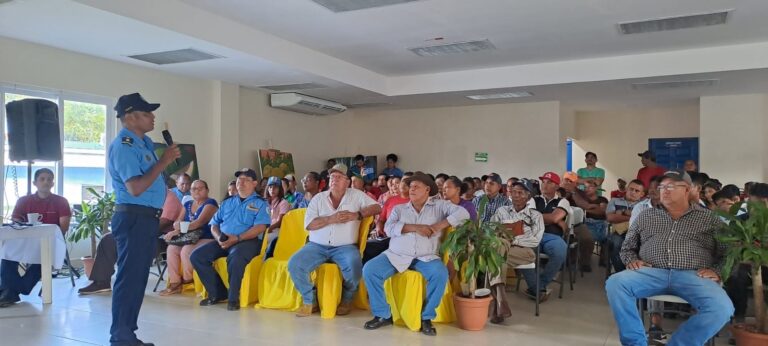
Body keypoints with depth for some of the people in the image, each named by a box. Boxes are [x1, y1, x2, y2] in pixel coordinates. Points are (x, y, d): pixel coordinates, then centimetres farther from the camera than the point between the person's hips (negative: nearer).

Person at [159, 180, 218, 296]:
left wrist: (177, 231, -27)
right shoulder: (187, 204, 16)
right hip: (189, 239, 7)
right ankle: (174, 283, -14)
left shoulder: (210, 203, -7)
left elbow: (199, 222, -21)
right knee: (171, 249, -18)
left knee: (186, 250, -29)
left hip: (207, 239, -7)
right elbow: (178, 222, 9)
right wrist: (177, 225, -17)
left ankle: (187, 282, -6)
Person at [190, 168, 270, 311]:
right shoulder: (227, 203, 24)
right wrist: (219, 237, -5)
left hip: (248, 241, -6)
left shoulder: (260, 203, 5)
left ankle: (233, 298, -19)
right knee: (197, 256, -13)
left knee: (235, 258, -38)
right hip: (223, 241, 6)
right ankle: (218, 293, -2)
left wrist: (237, 238, -19)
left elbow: (260, 227, -9)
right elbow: (214, 225, 19)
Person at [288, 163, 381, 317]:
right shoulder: (319, 198, 9)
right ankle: (309, 301, 2)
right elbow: (308, 224, -1)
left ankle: (346, 300, 3)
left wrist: (356, 215, -13)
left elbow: (377, 207, 1)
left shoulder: (356, 195, 7)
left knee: (354, 269, -31)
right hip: (317, 246, 2)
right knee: (294, 264, -21)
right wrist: (331, 219, -15)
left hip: (345, 247, -2)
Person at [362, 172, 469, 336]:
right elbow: (389, 228, -2)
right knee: (369, 270, -19)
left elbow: (463, 213, -4)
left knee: (441, 273, -31)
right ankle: (383, 315, -4)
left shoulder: (439, 205, 9)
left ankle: (426, 317, -11)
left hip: (425, 257, -2)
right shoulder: (399, 208, 14)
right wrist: (415, 227, -12)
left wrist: (438, 226, -13)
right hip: (396, 255, 2)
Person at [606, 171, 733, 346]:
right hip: (651, 273, 1)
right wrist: (632, 260, 1)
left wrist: (716, 271, -8)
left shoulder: (709, 218, 16)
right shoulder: (646, 216, 20)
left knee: (722, 308, -32)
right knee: (615, 283, -28)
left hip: (694, 276, -1)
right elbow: (627, 247, 23)